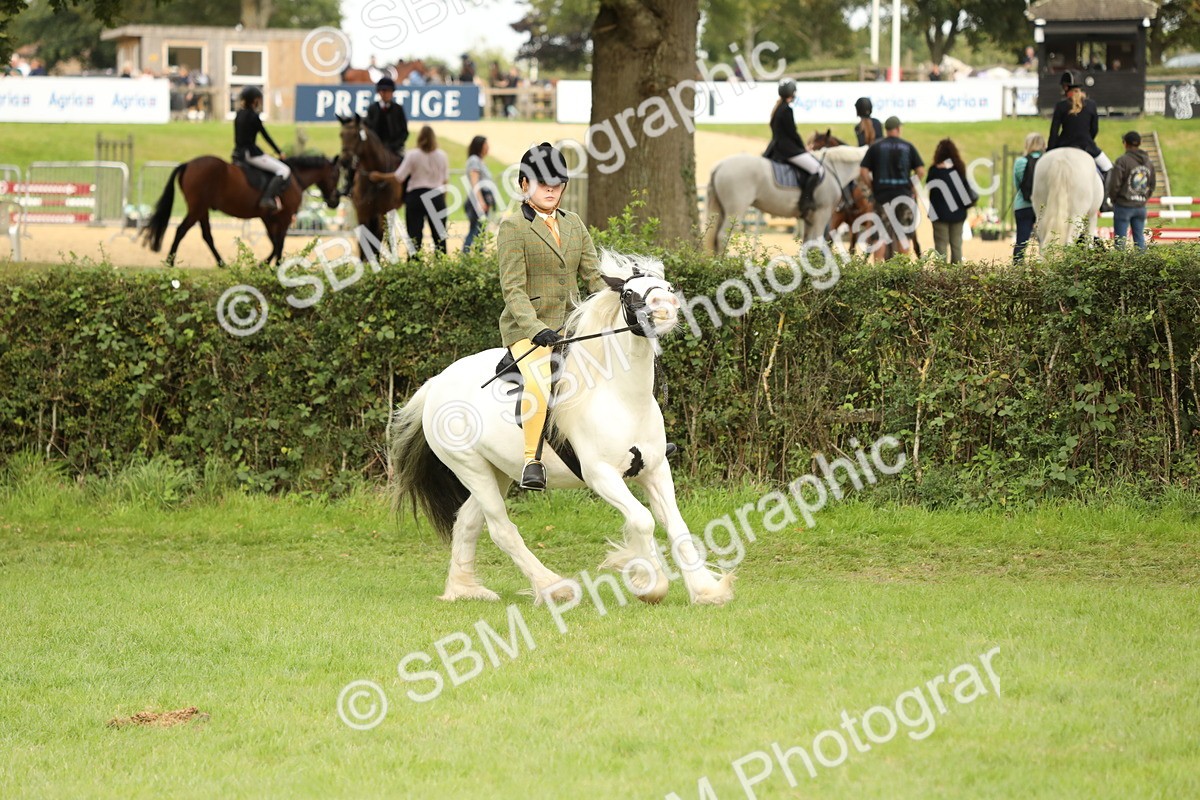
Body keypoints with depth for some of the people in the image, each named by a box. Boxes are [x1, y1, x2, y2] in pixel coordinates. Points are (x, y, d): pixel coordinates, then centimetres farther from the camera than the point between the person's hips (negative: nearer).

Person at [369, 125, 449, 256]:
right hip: (437, 197, 2)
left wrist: (379, 176, 2)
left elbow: (399, 177, -9)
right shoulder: (443, 156, 2)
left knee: (414, 235, -2)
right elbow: (446, 180, 8)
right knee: (439, 235, 8)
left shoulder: (412, 155, -7)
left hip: (416, 196, -2)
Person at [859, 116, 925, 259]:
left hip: (882, 195, -1)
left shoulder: (875, 147, 2)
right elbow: (921, 171, -1)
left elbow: (863, 172, -5)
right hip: (903, 195, 1)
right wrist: (912, 187, 12)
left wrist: (872, 188, 6)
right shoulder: (908, 147, 4)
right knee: (902, 235, 7)